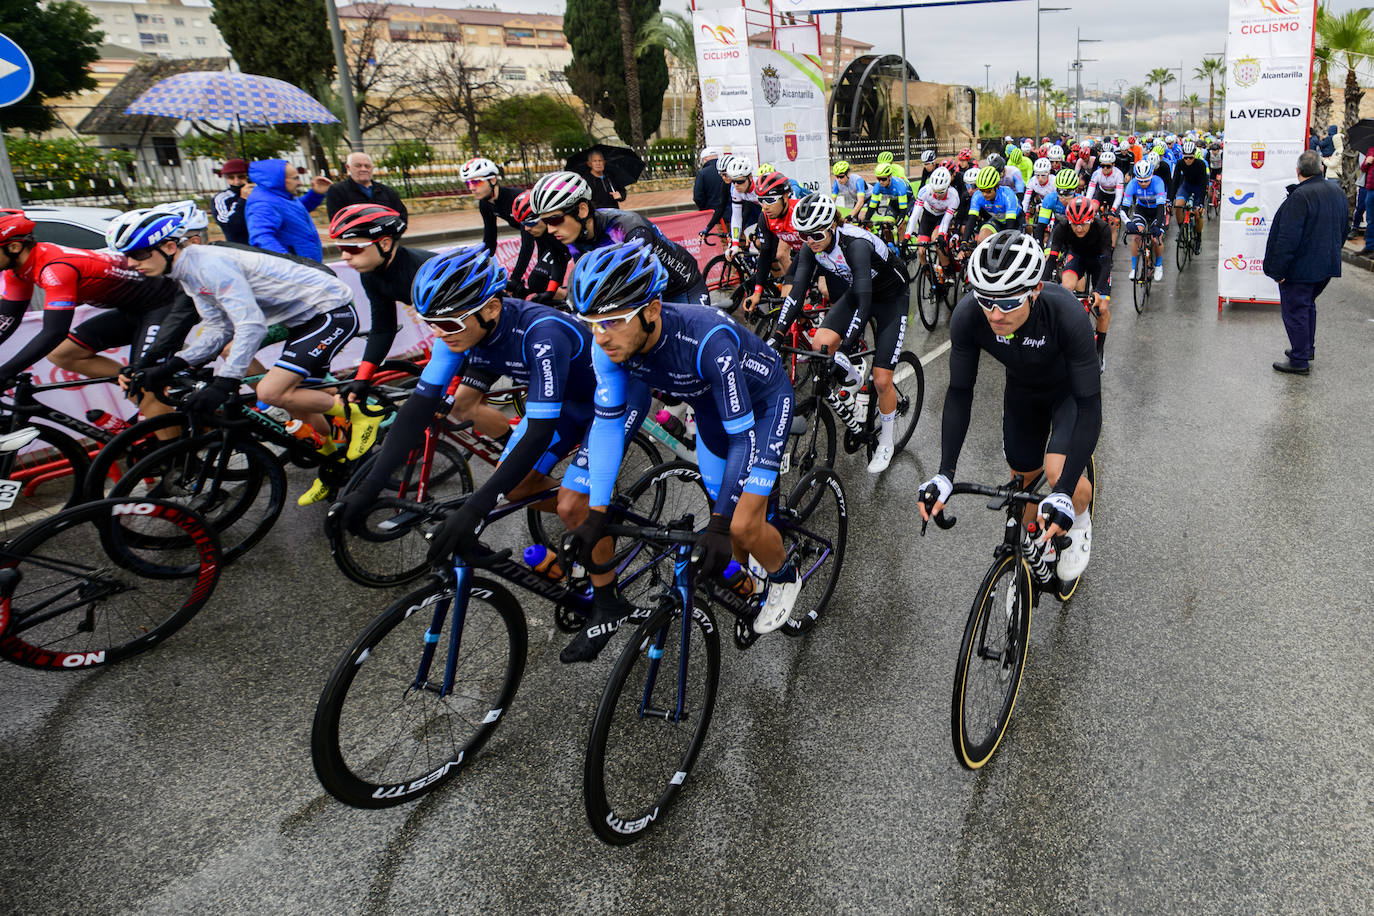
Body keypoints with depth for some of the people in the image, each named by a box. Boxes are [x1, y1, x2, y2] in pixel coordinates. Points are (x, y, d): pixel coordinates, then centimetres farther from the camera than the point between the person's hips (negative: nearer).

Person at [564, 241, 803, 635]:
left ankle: (785, 578, 19)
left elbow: (743, 437, -34)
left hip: (763, 402, -5)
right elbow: (607, 422, -15)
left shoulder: (707, 340, -42)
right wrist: (596, 515, -19)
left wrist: (720, 524, -34)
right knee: (727, 528, 9)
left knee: (743, 526, -12)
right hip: (711, 405, 5)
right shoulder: (610, 344, -26)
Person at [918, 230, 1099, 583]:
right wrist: (945, 473, -29)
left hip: (1071, 389, -3)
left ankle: (1079, 522, 10)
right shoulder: (967, 316, -32)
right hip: (1022, 389, 3)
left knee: (1059, 472, -25)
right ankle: (1039, 541, 43)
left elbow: (1090, 406, -37)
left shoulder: (1066, 314, -41)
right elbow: (959, 392, -21)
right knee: (1024, 478, 11)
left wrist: (1065, 492, -45)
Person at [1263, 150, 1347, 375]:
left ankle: (1299, 361, 5)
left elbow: (1288, 238, -25)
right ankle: (1307, 348, 37)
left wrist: (1278, 270, -20)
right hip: (1327, 266, 9)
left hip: (1300, 269, -9)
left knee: (1295, 311, 0)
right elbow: (1343, 231, 18)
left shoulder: (1300, 197, -22)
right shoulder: (1338, 192, 7)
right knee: (1308, 305, 25)